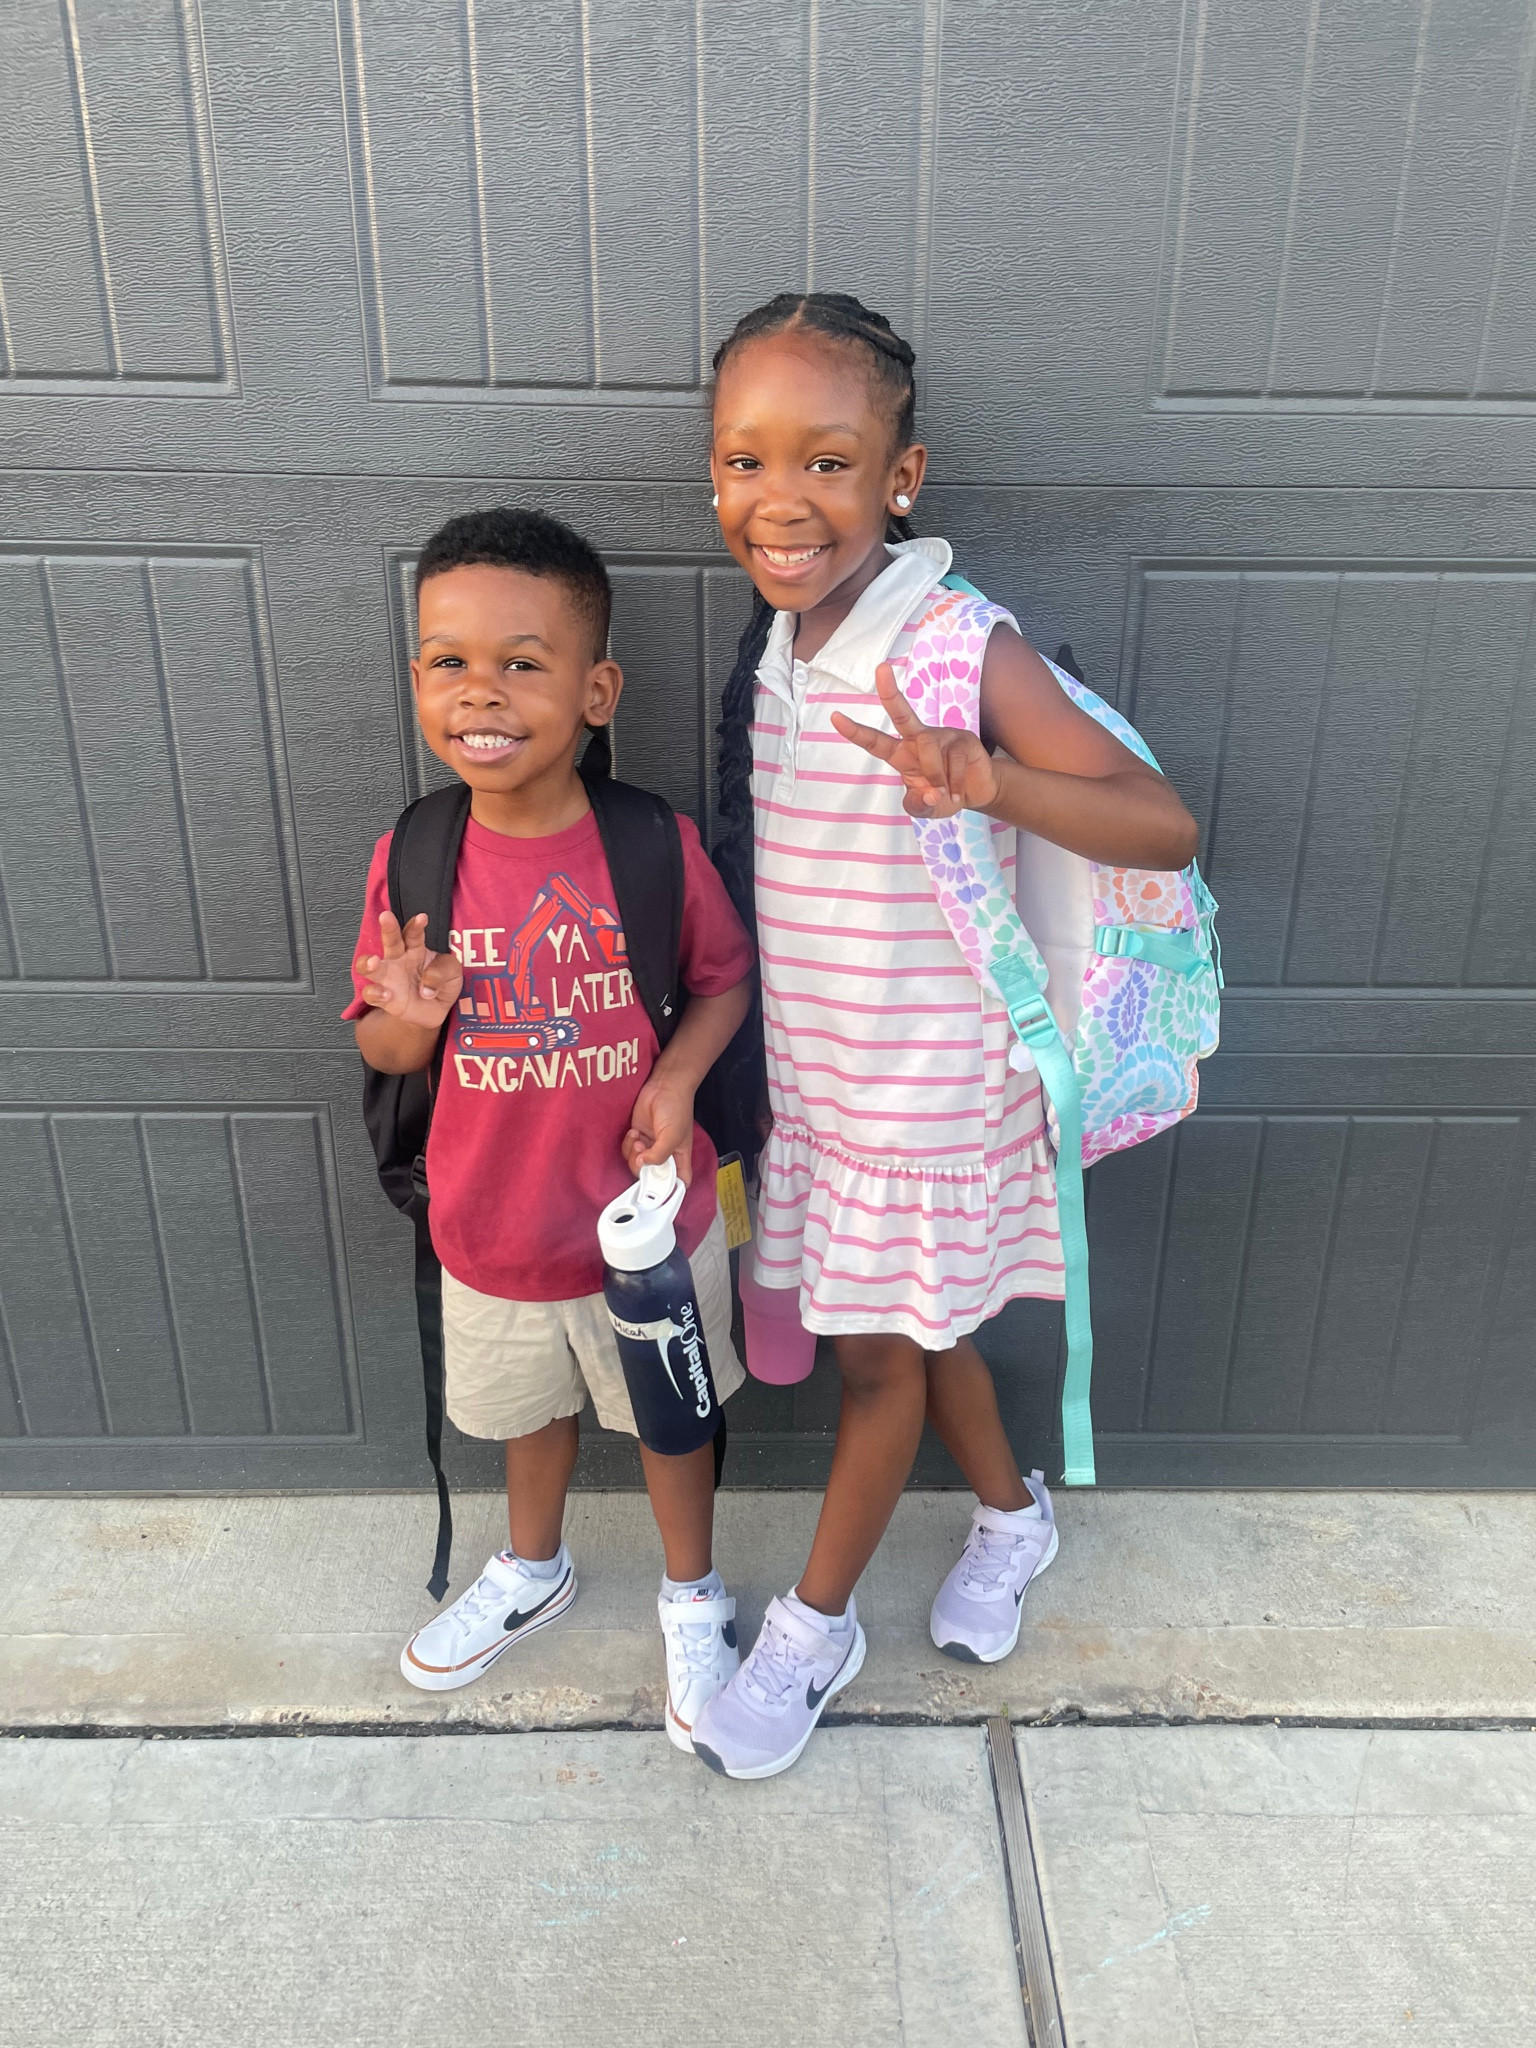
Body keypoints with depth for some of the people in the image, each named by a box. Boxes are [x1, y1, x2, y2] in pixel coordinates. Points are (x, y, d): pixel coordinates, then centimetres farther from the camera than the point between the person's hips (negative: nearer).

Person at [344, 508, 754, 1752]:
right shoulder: (412, 862, -12)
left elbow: (724, 977, -3)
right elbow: (383, 1053, -2)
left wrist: (680, 1071, -21)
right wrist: (413, 1018, -25)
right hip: (495, 1229, 2)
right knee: (531, 1413, 28)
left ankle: (693, 1599, 49)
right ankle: (532, 1574, 58)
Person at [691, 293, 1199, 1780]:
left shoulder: (964, 649, -20)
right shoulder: (773, 644, 1)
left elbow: (1166, 830, -22)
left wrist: (992, 784, -40)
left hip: (927, 1083, -6)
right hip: (810, 1070, 7)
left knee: (882, 1354, 12)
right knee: (911, 1329, 22)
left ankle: (813, 1628, 34)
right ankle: (1011, 1517, 49)